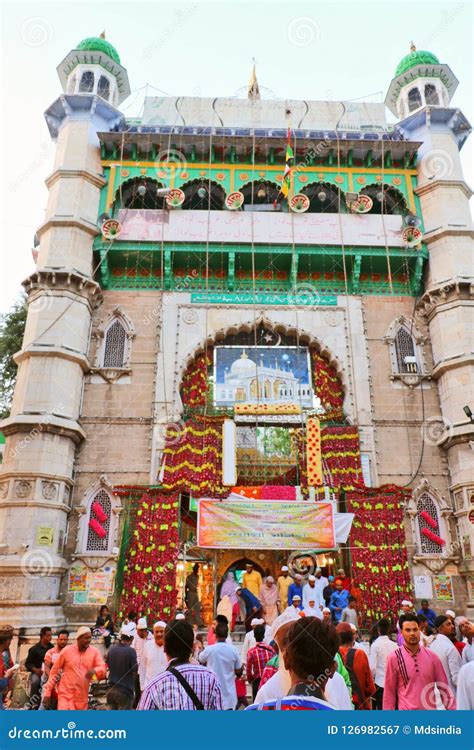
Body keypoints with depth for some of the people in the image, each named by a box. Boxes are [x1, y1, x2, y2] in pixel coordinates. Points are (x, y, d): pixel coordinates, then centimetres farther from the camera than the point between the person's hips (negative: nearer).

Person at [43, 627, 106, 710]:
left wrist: (95, 671, -30)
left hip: (82, 698, 3)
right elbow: (54, 671, 1)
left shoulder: (94, 652, -2)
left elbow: (103, 670, -7)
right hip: (66, 695, -3)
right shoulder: (67, 651, -6)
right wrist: (47, 692, 0)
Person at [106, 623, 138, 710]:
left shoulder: (111, 649, 0)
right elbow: (134, 672, -13)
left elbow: (108, 666, 12)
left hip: (111, 689, 6)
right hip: (125, 691, -5)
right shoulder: (131, 651, -18)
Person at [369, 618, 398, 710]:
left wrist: (371, 678, 6)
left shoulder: (375, 645, -10)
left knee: (381, 707, 6)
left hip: (380, 682, -3)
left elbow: (372, 667, -12)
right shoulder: (394, 645, -1)